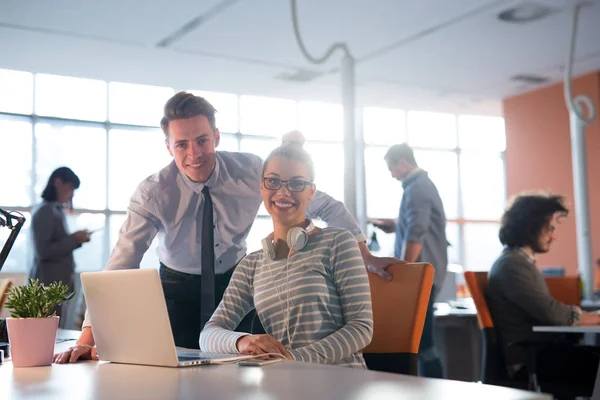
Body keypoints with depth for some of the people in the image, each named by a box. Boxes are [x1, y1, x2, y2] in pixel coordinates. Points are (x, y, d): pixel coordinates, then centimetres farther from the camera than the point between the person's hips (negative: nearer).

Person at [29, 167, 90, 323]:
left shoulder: (57, 210, 15)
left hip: (55, 283, 9)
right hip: (47, 284, -9)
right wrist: (74, 239, -15)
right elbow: (43, 251, -19)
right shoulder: (44, 211, -12)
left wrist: (76, 239, 6)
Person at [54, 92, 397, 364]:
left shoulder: (251, 171, -20)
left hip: (237, 280, 1)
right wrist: (89, 336, -40)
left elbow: (325, 205, -11)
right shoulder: (153, 194, -23)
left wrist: (366, 256, -13)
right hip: (179, 287, -1)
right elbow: (121, 265, -29)